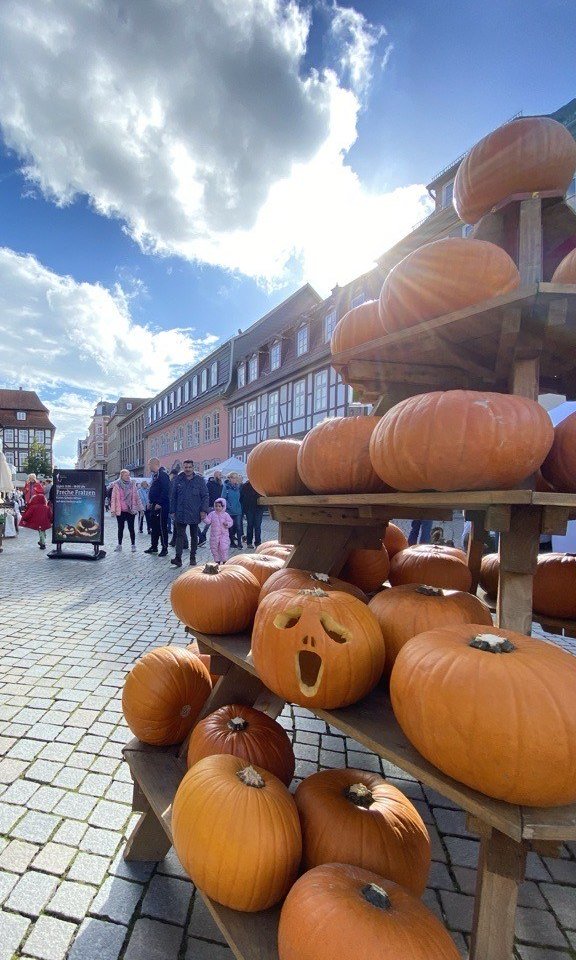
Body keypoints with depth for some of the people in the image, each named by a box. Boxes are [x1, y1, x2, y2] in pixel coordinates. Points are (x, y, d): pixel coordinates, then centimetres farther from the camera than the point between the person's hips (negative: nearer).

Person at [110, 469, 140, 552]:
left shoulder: (132, 484, 3)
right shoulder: (116, 485, -1)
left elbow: (136, 497, 6)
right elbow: (113, 498, -2)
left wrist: (139, 508, 4)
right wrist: (113, 510, -7)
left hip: (130, 510, 0)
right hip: (120, 511, 0)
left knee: (131, 528, 2)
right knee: (120, 528, 11)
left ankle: (133, 545, 11)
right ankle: (119, 545, 22)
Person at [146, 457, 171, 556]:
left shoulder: (163, 475, -15)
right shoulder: (155, 475, 17)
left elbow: (165, 491, -23)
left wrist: (159, 503, -23)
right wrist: (151, 502, 15)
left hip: (161, 506, -10)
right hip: (154, 506, 10)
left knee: (162, 527, -4)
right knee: (154, 526, 16)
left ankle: (164, 548, 4)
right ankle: (154, 547, 26)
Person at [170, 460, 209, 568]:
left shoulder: (199, 480, -2)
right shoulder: (179, 479, 3)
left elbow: (205, 496, -2)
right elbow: (174, 496, 7)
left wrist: (203, 510, -10)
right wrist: (173, 510, 3)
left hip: (195, 514, 0)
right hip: (181, 514, 0)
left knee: (194, 536, 12)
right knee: (180, 535, -5)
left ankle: (193, 557, 23)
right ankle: (178, 558, -7)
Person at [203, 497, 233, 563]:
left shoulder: (226, 515, -1)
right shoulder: (212, 514, 3)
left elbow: (230, 522, 0)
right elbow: (208, 521, -3)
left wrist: (227, 524, -19)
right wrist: (204, 519, -21)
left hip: (224, 534, -2)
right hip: (214, 535, 2)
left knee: (224, 548, -7)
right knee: (214, 548, 8)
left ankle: (224, 561, 7)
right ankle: (217, 561, 23)